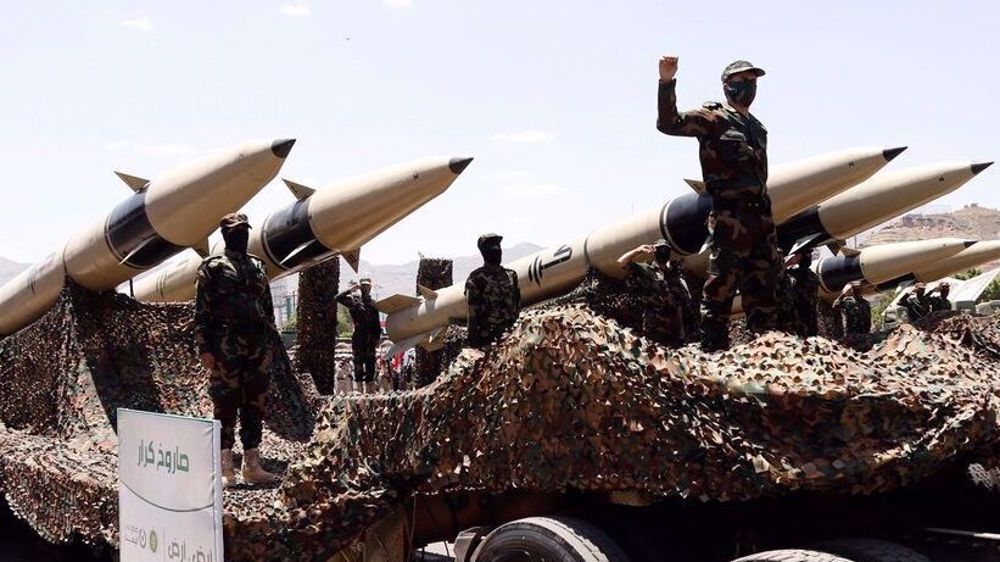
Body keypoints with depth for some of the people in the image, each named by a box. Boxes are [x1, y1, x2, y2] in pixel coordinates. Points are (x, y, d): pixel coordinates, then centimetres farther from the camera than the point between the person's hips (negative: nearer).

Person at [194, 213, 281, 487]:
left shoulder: (258, 266, 16)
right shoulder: (213, 267, 0)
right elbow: (201, 310, -5)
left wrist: (270, 344, 14)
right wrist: (204, 349, -11)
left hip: (257, 348, 5)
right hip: (226, 348, -5)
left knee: (256, 405, 7)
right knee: (225, 405, -2)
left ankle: (252, 466, 14)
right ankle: (226, 470, 3)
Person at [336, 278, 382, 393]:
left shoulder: (372, 303, 17)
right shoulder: (353, 299, 5)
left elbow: (377, 322, 16)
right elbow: (338, 297, -11)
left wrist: (377, 337, 8)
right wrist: (351, 289, -8)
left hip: (370, 338, 3)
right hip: (358, 337, -3)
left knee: (370, 362, 2)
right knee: (358, 361, -3)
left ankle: (369, 385, 5)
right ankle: (360, 386, -1)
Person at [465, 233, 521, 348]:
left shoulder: (511, 275, 13)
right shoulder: (477, 278, -3)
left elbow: (517, 305, 17)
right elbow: (473, 311, -7)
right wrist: (472, 338, -11)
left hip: (509, 333, 5)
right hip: (486, 336, -5)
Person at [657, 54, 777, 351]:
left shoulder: (757, 128, 23)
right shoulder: (713, 117, 1)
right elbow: (668, 123, -12)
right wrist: (667, 82, -25)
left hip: (761, 218, 7)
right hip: (729, 219, -7)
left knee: (762, 292, 9)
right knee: (720, 290, -7)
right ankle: (713, 351, -4)